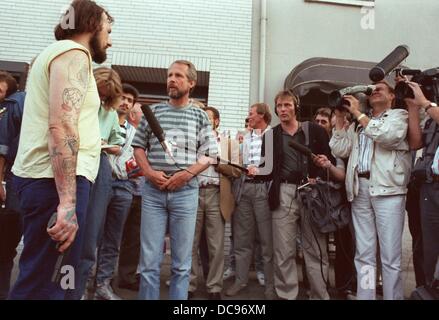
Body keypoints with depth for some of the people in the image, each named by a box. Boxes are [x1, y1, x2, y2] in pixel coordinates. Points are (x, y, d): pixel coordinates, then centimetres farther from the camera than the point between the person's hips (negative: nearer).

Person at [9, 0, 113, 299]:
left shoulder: (57, 53, 23)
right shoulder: (73, 53, -8)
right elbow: (62, 125, -22)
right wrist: (68, 202, -26)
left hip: (43, 177, 11)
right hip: (56, 181, -11)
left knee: (43, 277, 20)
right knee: (45, 284, -5)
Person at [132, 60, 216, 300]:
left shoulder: (199, 116, 7)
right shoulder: (153, 111, 10)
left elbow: (208, 155, 5)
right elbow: (139, 147, 10)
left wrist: (187, 173, -11)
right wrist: (150, 173, -7)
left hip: (185, 192, 0)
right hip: (153, 191, 1)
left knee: (181, 262, 7)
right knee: (149, 260, 3)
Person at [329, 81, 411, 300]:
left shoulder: (399, 115, 10)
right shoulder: (358, 124, 22)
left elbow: (388, 137, -12)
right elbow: (339, 150, 10)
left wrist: (358, 114, -4)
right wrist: (340, 116, 10)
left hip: (387, 189, -4)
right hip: (360, 189, 4)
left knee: (390, 255, -3)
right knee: (363, 254, 7)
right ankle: (364, 296, 14)